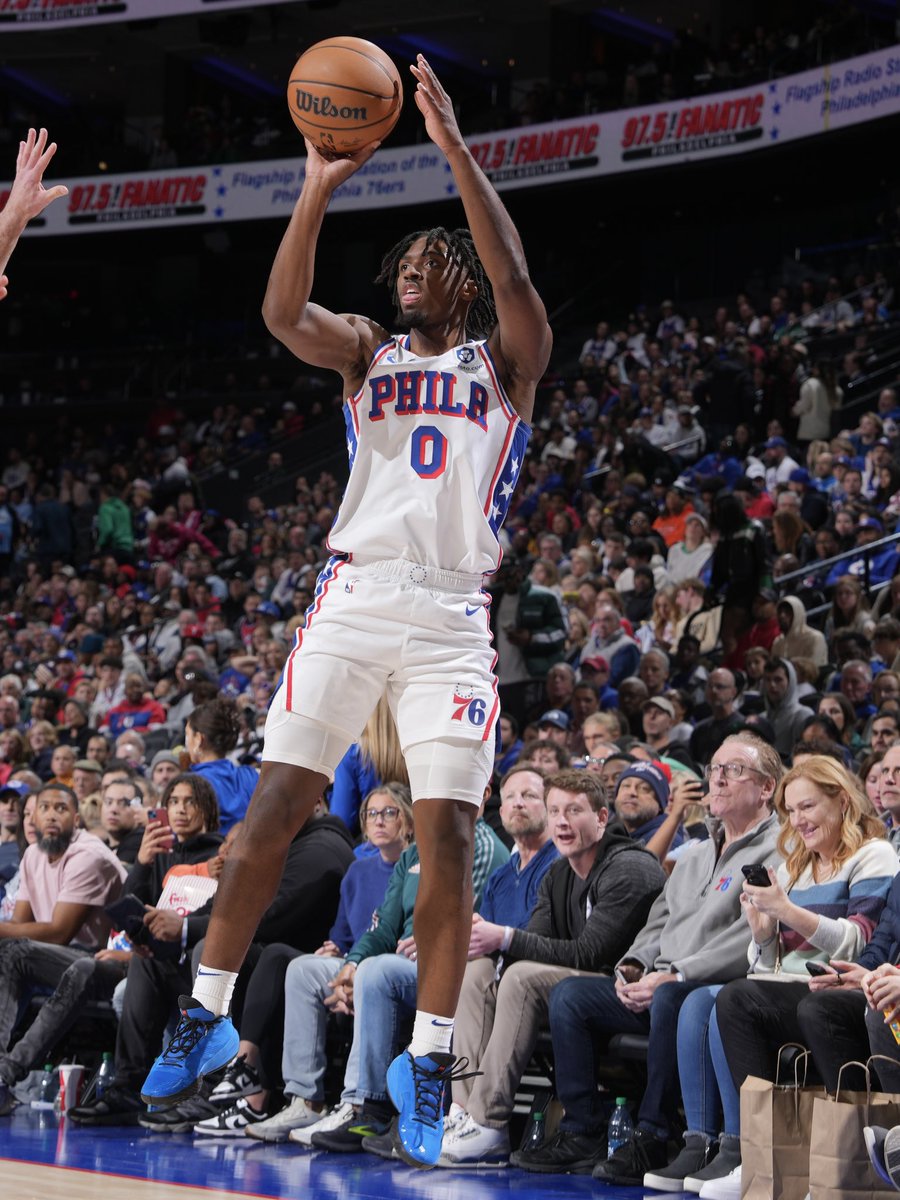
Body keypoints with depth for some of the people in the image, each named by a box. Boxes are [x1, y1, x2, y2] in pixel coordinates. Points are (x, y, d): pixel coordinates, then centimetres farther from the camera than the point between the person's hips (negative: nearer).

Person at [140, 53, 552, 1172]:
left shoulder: (504, 361, 11)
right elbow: (284, 311, -6)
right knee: (274, 804, -4)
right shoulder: (366, 350, 16)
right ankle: (207, 1010, 6)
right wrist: (318, 187, -18)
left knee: (448, 833, -8)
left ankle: (426, 1061, -3)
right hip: (352, 596, 2)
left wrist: (456, 149, -17)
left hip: (450, 614, -2)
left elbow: (515, 278, -11)